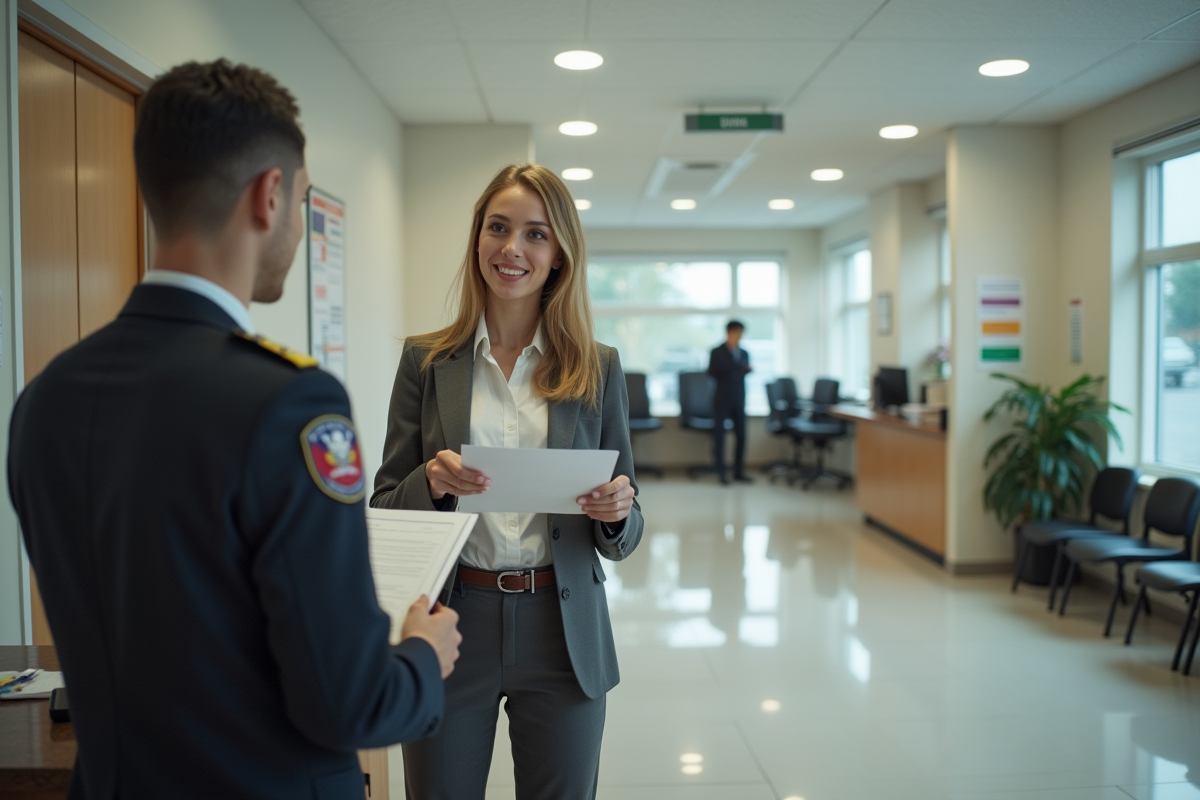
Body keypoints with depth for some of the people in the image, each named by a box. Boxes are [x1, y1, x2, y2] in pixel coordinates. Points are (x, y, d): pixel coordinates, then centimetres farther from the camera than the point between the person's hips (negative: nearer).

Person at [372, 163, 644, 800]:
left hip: (563, 635, 1)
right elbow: (385, 510, 2)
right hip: (449, 628, 0)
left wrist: (618, 511, -17)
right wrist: (432, 483, -19)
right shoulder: (426, 361, 0)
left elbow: (621, 539, 5)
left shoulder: (598, 368, 1)